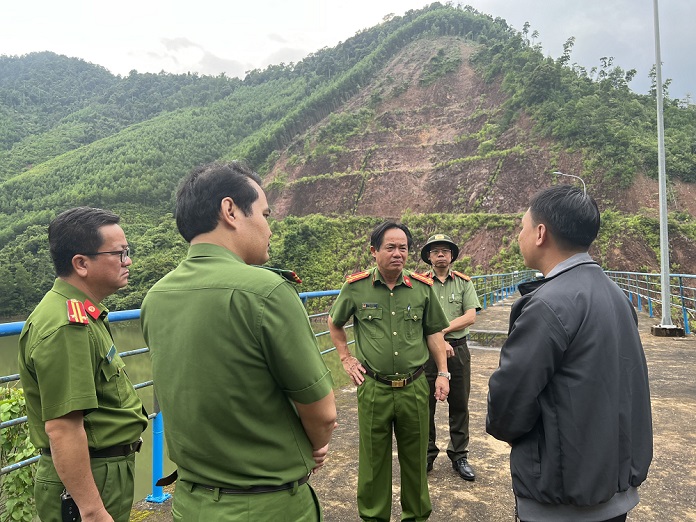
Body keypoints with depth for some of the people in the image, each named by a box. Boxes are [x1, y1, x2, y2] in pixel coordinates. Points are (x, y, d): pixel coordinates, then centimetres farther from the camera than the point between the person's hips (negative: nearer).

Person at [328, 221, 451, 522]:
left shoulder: (422, 288, 0)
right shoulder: (356, 287, -4)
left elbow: (434, 333, 9)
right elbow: (334, 323, 12)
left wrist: (443, 373, 5)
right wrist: (346, 358, 6)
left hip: (414, 387, 2)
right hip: (373, 387, -1)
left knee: (415, 457, 15)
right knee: (373, 458, 11)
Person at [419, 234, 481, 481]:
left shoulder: (464, 282, 4)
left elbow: (470, 317, -6)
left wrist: (441, 330, -14)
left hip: (458, 350, 2)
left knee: (459, 405, 11)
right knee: (426, 404, 8)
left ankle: (459, 456, 25)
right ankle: (427, 454, 24)